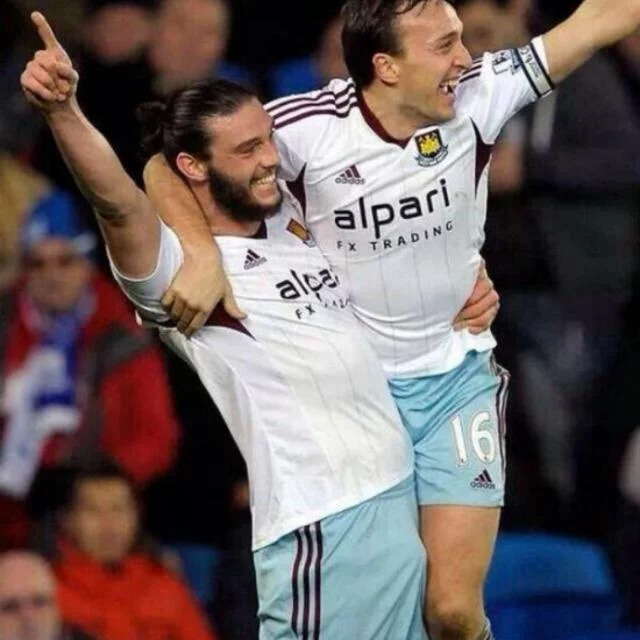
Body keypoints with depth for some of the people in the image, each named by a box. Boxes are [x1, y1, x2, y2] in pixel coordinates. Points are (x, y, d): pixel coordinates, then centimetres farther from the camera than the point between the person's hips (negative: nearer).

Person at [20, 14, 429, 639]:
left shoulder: (291, 219, 11)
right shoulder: (174, 263, -12)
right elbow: (116, 202, -33)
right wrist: (61, 111, -50)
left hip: (400, 491, 8)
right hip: (322, 528, -8)